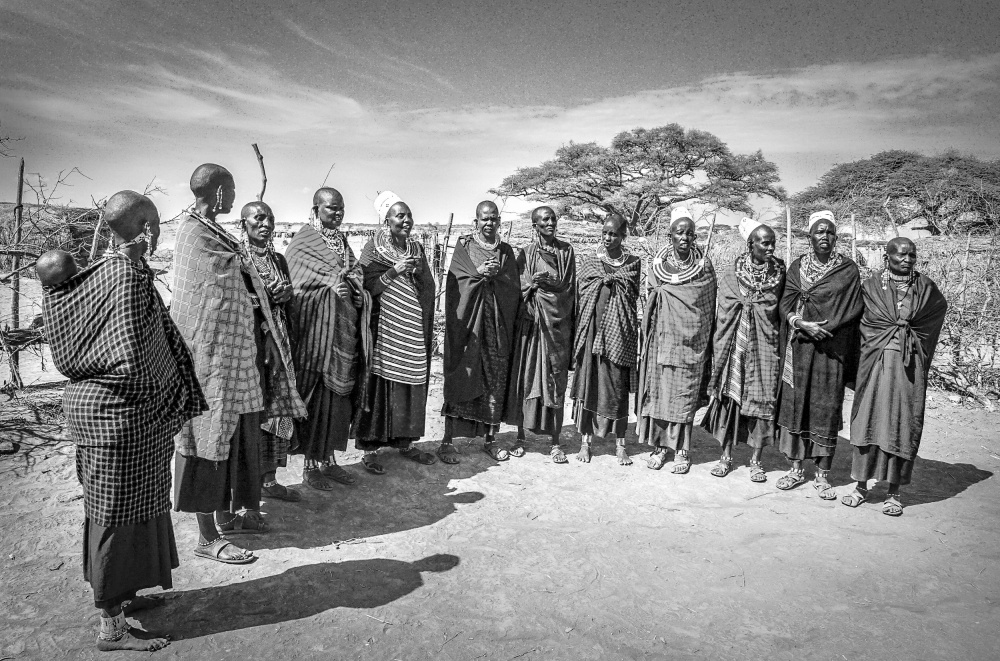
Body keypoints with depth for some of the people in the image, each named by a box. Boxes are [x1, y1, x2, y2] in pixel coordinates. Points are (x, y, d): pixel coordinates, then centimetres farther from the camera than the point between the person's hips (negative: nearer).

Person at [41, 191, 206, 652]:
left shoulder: (99, 272, 6)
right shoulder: (129, 276, -21)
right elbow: (130, 362, -27)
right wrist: (151, 398, -10)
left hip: (90, 400, 9)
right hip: (119, 412, -9)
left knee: (131, 507, 21)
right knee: (118, 514, 3)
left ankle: (120, 595, 39)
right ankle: (112, 626, 18)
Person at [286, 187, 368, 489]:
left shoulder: (342, 240, 17)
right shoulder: (302, 243, -4)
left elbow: (357, 273, 10)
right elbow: (296, 287, -12)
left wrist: (352, 281, -11)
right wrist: (331, 283, -23)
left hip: (343, 333, 7)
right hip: (315, 332, -7)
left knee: (339, 396, 10)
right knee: (315, 397, -1)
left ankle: (328, 458, 22)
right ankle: (311, 465, 11)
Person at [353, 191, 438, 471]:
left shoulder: (417, 249, 13)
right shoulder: (373, 248, -1)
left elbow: (429, 289, 10)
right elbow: (367, 286, -8)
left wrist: (419, 272, -8)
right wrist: (394, 271, -16)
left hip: (413, 327, 5)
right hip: (384, 326, -5)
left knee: (412, 381, 6)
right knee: (380, 380, -5)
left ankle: (405, 441, 18)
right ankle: (370, 447, 3)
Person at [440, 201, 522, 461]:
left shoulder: (506, 251, 13)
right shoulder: (463, 245, 5)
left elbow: (514, 287, 3)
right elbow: (456, 280, -5)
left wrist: (496, 274, -14)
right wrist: (480, 272, -18)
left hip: (497, 324, 3)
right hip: (466, 321, -3)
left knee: (495, 378, 3)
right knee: (460, 377, -4)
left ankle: (491, 438, 13)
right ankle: (448, 437, 3)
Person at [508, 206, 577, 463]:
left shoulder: (566, 251, 7)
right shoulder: (525, 253, 7)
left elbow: (568, 287, 3)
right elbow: (518, 288, 4)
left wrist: (548, 282, -14)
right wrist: (532, 283, -16)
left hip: (558, 322, 0)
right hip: (530, 322, 0)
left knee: (556, 381, 0)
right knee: (526, 378, 2)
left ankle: (555, 442, 9)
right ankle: (520, 437, 14)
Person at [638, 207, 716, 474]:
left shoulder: (704, 266, 0)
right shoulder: (657, 264, 5)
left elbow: (708, 307, 5)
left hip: (689, 339, -2)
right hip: (661, 337, 2)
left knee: (684, 392, 0)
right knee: (658, 388, 2)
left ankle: (682, 449, 9)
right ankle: (659, 444, 13)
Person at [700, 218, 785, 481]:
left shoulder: (779, 273, 3)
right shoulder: (731, 274, 0)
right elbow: (723, 313, 3)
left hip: (766, 344, 1)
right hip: (736, 343, 0)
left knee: (762, 398, 1)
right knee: (730, 396, 2)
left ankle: (755, 460, 14)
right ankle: (726, 456, 16)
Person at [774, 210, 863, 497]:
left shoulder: (848, 270, 2)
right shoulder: (797, 267, 8)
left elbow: (854, 309, -4)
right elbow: (785, 304, 1)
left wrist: (822, 328, -14)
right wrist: (802, 324, -18)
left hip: (832, 349, -2)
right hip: (798, 349, 2)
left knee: (827, 409, 0)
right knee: (795, 404, 4)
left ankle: (822, 475, 11)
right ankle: (796, 468, 16)